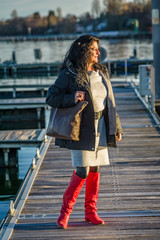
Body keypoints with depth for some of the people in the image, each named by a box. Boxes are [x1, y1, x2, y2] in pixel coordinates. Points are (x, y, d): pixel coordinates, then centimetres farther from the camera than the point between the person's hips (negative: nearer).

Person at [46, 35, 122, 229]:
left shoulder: (101, 73, 10)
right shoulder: (69, 75, -8)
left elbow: (109, 103, 17)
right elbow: (51, 97, -9)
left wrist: (116, 127, 15)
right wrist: (72, 98, -25)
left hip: (100, 129, 6)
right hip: (82, 130, -6)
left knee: (95, 170, 8)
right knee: (82, 172, -10)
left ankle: (91, 212, 19)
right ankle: (65, 212, 6)